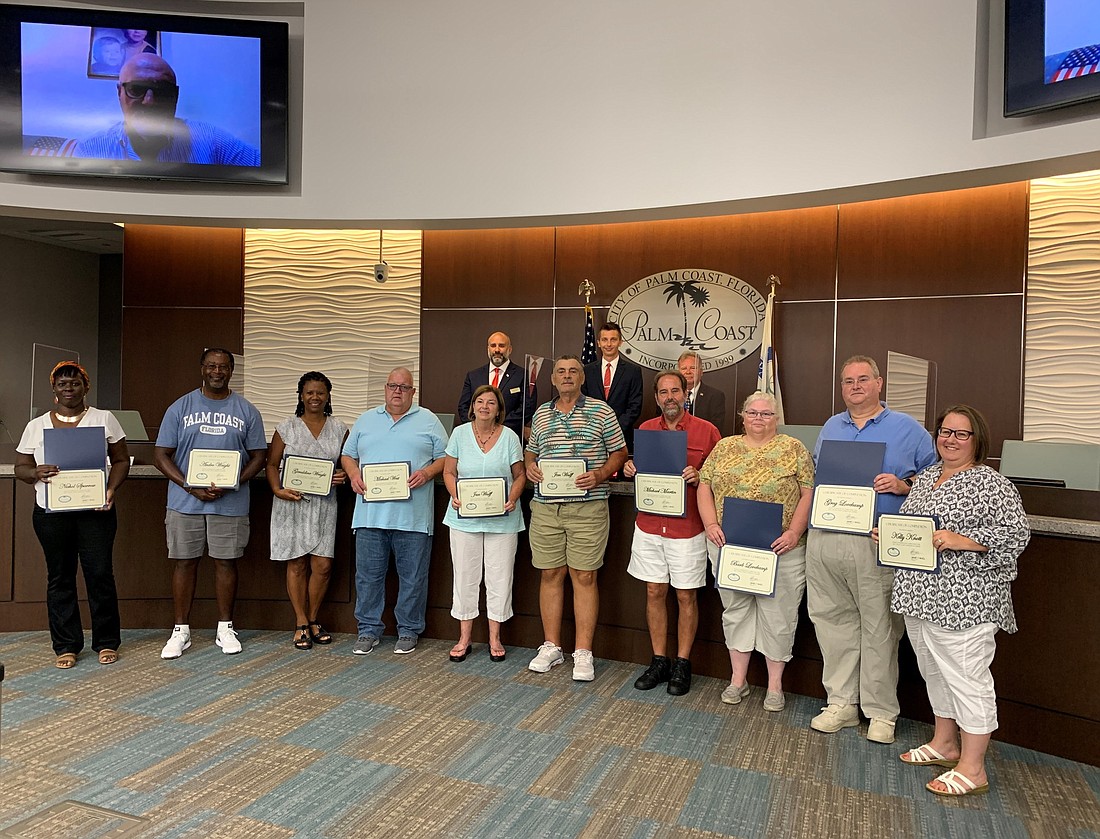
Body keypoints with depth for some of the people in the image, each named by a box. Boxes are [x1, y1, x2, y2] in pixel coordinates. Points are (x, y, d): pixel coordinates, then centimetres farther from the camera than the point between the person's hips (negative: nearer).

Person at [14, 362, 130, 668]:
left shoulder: (104, 419, 4)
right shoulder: (36, 426, 8)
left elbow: (121, 460, 5)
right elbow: (20, 468, 10)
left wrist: (111, 489, -12)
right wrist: (37, 473, -14)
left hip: (95, 510, -2)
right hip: (51, 513, 2)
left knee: (100, 573, -1)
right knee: (59, 577, 8)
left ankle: (107, 642, 13)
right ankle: (66, 646, 18)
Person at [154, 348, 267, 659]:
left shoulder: (247, 411, 5)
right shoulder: (180, 408, 4)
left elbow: (259, 456, 4)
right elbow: (161, 454, 1)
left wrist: (232, 484, -13)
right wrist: (190, 487, -13)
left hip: (231, 504, 0)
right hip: (185, 502, 0)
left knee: (226, 562, 6)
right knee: (184, 563, 6)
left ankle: (225, 628, 19)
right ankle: (181, 630, 18)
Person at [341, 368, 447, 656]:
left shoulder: (429, 421, 8)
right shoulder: (366, 420, 16)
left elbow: (444, 458, 6)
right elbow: (348, 455, 17)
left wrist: (427, 473, -12)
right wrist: (354, 474, -3)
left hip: (413, 516, -2)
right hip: (371, 512, 2)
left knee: (412, 577, 5)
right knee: (368, 575, 7)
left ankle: (409, 631, 18)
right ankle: (369, 630, 20)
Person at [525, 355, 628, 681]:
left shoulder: (601, 410, 2)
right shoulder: (541, 413, 13)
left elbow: (619, 452, 4)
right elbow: (531, 450, 24)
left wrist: (599, 475, -13)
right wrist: (530, 466, 1)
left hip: (587, 507, -3)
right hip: (545, 507, 4)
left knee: (584, 577, 0)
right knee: (550, 575, 9)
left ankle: (583, 653, 10)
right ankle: (551, 646, 21)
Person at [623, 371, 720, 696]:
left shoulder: (706, 431, -3)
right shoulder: (646, 429, 8)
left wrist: (699, 477, -18)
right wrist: (630, 470, -3)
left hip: (688, 528, -3)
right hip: (649, 525, 4)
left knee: (686, 596, 6)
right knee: (655, 592, 10)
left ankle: (682, 665, 20)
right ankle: (659, 662, 23)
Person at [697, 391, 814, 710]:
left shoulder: (794, 449, 1)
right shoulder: (724, 448, 8)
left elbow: (809, 494, -3)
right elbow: (704, 486, 7)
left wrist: (794, 533, -14)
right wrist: (711, 524, -7)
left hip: (779, 549, -2)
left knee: (777, 614, 6)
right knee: (735, 610, 12)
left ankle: (775, 684, 21)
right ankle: (738, 678, 25)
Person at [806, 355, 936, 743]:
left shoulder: (908, 429, 3)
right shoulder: (830, 428, 17)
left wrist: (900, 485, -15)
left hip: (877, 545, -4)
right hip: (825, 540, 4)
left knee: (879, 629, 2)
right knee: (832, 621, 10)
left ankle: (881, 712, 17)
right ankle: (840, 703, 23)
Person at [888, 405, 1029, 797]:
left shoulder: (992, 484, -10)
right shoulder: (925, 476, 14)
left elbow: (1016, 534, -16)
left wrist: (962, 541, -25)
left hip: (962, 600, -8)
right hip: (920, 595, 8)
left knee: (966, 678, 0)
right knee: (935, 672, 19)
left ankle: (972, 769, 12)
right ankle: (944, 743, 35)